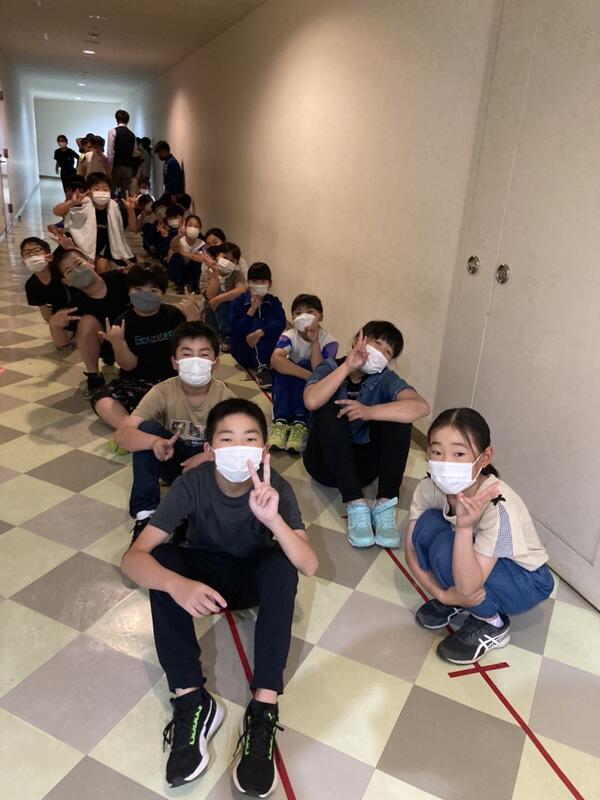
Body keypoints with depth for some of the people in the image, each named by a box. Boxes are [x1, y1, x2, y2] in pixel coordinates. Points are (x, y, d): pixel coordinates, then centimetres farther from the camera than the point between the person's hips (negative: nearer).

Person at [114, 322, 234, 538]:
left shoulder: (223, 396, -20)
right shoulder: (164, 392, -20)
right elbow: (122, 434, -28)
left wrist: (210, 457, -40)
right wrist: (156, 442, -49)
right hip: (175, 460, 1)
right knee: (147, 428, -27)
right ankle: (145, 513, -21)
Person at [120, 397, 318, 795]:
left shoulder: (276, 487, -24)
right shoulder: (192, 484, -25)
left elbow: (309, 565, -34)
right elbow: (133, 557, -30)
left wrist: (273, 519, -52)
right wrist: (177, 584, -51)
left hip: (255, 577, 0)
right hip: (205, 576, 1)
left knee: (282, 564, -33)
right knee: (161, 561, -30)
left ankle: (264, 707, -30)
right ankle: (192, 700, -24)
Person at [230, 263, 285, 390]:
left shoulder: (274, 302, 1)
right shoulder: (239, 302, -3)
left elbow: (281, 323, -21)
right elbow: (235, 330, -16)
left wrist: (259, 333, -37)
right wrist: (252, 309, -22)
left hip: (267, 353, 1)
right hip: (243, 352, -1)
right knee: (257, 322, -25)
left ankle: (262, 368, -29)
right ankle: (262, 368, -34)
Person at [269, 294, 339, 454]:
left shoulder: (329, 342, -17)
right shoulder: (289, 336, -15)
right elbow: (275, 360, -37)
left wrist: (314, 341, -35)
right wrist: (310, 376, -43)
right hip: (289, 389, 1)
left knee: (305, 364, -29)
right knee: (283, 367, -27)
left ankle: (300, 423, -33)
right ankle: (280, 422, -33)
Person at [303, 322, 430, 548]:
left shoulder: (385, 379, -8)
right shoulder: (330, 368, -8)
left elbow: (421, 406, -29)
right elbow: (311, 401, -30)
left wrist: (370, 412, -37)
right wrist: (346, 367, -29)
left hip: (363, 464, 1)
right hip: (326, 461, -1)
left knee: (399, 414, -20)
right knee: (329, 410, -29)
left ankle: (385, 505, -25)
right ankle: (356, 505, -31)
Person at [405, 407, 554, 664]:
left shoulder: (498, 507, -36)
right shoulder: (429, 489, -21)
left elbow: (468, 588, -37)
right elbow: (412, 550, -10)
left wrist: (465, 527, -49)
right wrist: (442, 593, -22)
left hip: (527, 581, -5)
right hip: (471, 567, 5)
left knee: (445, 549, -31)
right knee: (426, 523, -23)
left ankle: (491, 624, -4)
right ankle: (452, 602, 2)